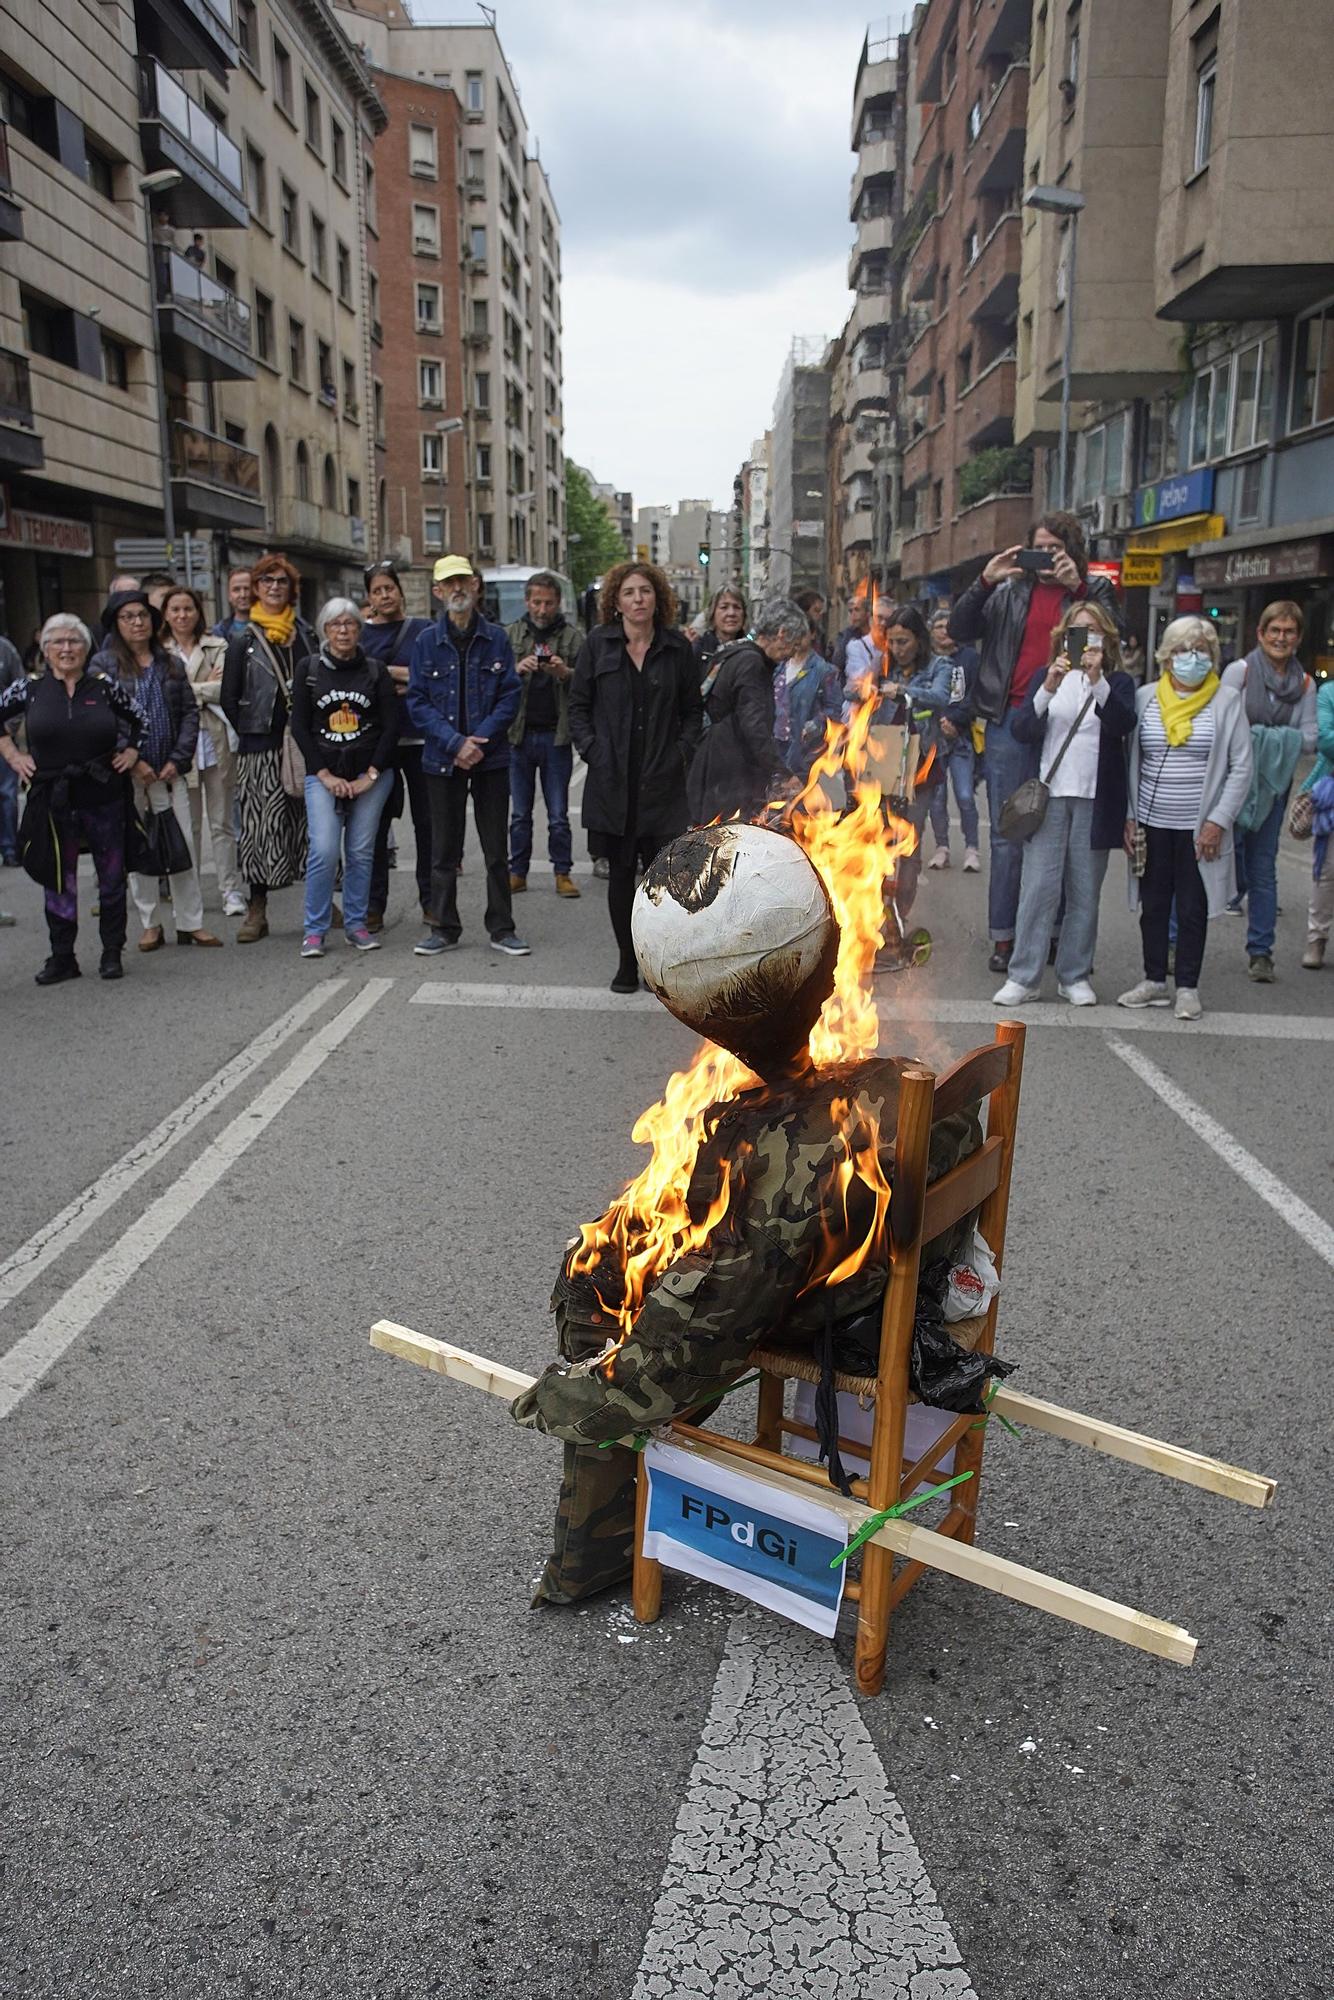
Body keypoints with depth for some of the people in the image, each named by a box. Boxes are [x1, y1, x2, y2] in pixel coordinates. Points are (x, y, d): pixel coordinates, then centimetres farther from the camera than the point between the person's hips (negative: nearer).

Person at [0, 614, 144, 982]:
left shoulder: (105, 686, 2)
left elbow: (140, 720, 14)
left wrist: (131, 753, 4)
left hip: (104, 796, 0)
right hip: (52, 798, 0)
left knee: (112, 875, 5)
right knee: (58, 879, 6)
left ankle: (112, 952, 18)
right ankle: (62, 957, 15)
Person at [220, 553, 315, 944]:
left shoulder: (305, 633, 12)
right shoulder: (243, 639, 3)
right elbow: (229, 699, 3)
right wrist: (252, 733, 0)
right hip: (261, 749, -3)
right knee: (261, 825, -4)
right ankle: (256, 910, 2)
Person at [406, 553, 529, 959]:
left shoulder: (497, 638, 3)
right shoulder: (426, 642, 3)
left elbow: (510, 696, -1)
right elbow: (417, 703, -2)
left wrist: (480, 739, -14)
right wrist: (455, 742, -14)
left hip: (490, 757, 0)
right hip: (442, 759, 0)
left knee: (496, 848, 4)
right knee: (444, 849, 7)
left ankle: (501, 929, 13)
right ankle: (444, 929, 16)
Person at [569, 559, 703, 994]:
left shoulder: (677, 647, 6)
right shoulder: (598, 644, 5)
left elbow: (693, 710, 12)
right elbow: (578, 706, 7)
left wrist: (682, 752, -1)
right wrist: (592, 751, -5)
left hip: (662, 780, 0)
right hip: (612, 779, 0)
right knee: (621, 871, 7)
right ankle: (627, 962, 17)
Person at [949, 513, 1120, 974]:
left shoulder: (1094, 591, 10)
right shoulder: (1010, 591, 13)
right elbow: (960, 630, 5)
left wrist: (1077, 587, -12)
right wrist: (985, 581, -6)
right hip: (1010, 720, 1)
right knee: (1007, 834, 2)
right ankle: (1003, 937, 7)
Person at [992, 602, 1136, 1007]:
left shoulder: (1118, 682, 7)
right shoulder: (1047, 677, 10)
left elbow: (1123, 723, -13)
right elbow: (1021, 730, -3)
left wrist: (1097, 681, -26)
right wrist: (1049, 689, -18)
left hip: (1095, 802, 0)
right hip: (1049, 795, 0)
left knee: (1085, 892, 5)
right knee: (1038, 888, -4)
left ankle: (1075, 976, 13)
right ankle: (1024, 977, 0)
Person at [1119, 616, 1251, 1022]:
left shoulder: (1227, 701, -2)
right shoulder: (1146, 697, 4)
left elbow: (1241, 769, -2)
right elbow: (1131, 760, 9)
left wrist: (1218, 821, -10)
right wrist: (1129, 816, 2)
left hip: (1200, 828, -2)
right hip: (1152, 824, 2)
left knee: (1193, 909, 5)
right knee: (1153, 905, 10)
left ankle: (1188, 987, 16)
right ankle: (1154, 981, 23)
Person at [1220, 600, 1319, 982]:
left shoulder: (1305, 683, 7)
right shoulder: (1240, 671, -3)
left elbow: (1309, 738, 3)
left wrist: (1260, 735, -12)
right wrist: (1279, 735, -15)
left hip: (1274, 785, 4)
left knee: (1262, 868, 8)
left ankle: (1260, 952, 13)